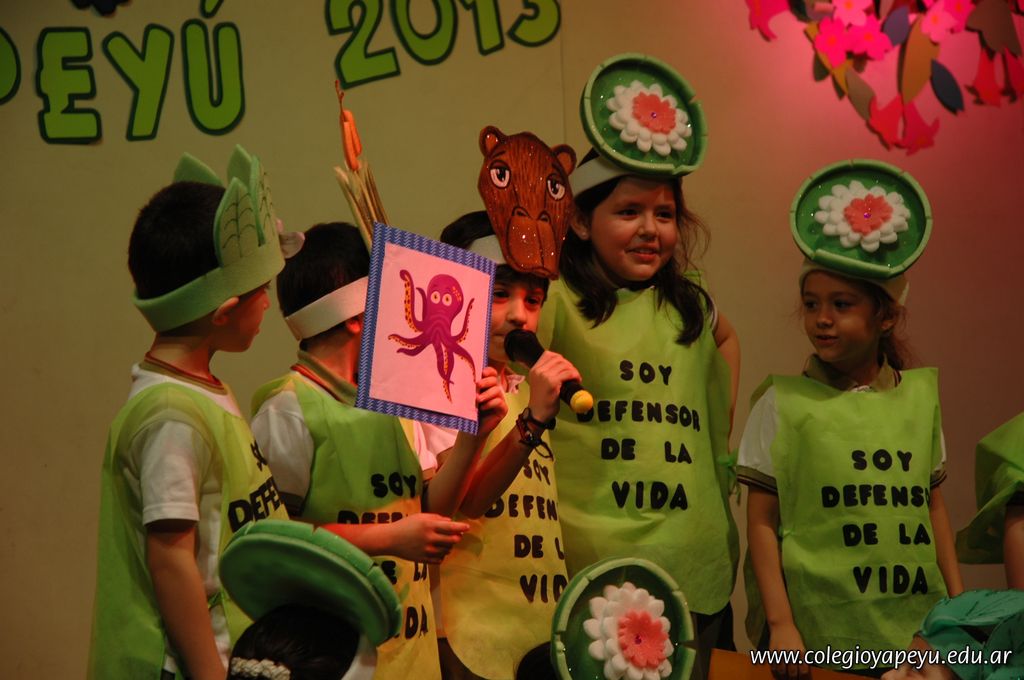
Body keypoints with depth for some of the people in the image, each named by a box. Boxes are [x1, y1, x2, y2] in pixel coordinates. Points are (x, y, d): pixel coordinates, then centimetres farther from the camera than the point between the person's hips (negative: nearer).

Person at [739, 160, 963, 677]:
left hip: (916, 631, 3)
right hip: (819, 635, -3)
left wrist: (959, 604, 10)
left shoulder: (920, 395, 6)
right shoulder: (782, 403, -3)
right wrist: (780, 624, -9)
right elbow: (762, 522, -4)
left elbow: (933, 507, 13)